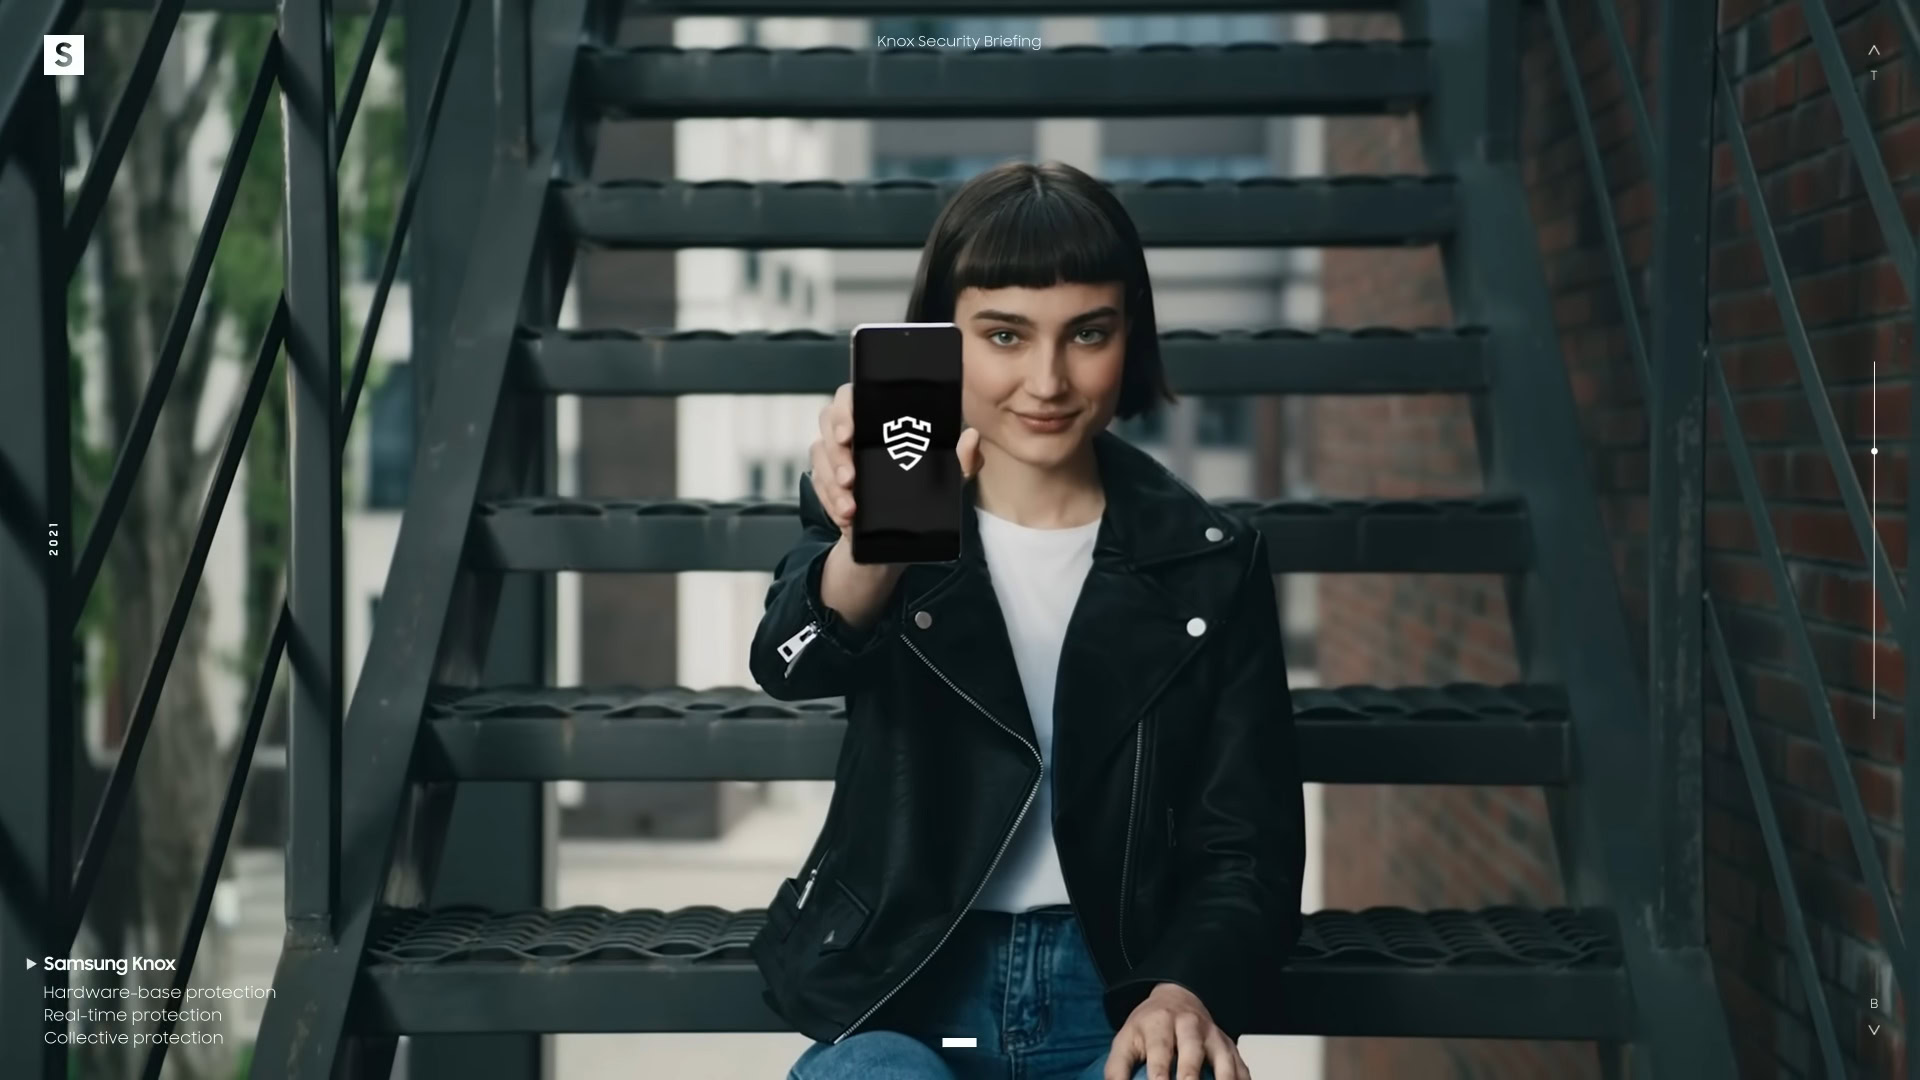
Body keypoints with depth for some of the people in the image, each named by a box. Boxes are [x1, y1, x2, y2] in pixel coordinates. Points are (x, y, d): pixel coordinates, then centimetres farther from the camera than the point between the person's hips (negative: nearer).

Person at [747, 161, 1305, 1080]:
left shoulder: (1210, 565, 6)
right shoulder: (864, 514, 2)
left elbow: (1247, 848, 5)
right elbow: (795, 664, -21)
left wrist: (1187, 990, -18)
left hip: (1123, 1001, 1)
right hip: (900, 1000, -1)